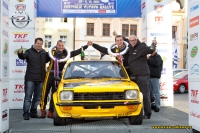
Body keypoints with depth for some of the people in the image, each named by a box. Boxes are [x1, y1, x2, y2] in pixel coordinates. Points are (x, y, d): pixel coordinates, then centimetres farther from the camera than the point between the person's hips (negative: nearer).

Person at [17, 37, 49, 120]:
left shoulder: (44, 53, 9)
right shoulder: (29, 52, -5)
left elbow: (48, 59, 21)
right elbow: (22, 57, -21)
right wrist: (20, 53, -44)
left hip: (40, 79, 5)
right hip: (30, 78, -5)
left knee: (37, 97, 11)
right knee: (28, 97, -3)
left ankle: (33, 113, 22)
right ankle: (26, 114, 1)